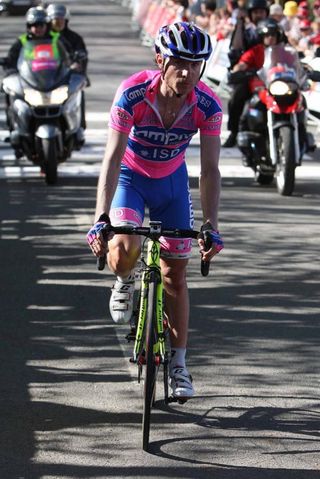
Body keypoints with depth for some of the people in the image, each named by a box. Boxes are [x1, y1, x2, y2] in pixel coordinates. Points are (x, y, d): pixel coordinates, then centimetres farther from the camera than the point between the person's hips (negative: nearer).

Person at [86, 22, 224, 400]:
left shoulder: (207, 106, -26)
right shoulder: (132, 94, -32)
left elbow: (210, 170, -23)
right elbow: (112, 159, -32)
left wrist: (211, 227, -32)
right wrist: (100, 219, -40)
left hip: (171, 182, 2)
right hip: (130, 177, -2)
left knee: (175, 273, 2)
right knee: (124, 250, -29)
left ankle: (178, 365, 13)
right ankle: (124, 283, 9)